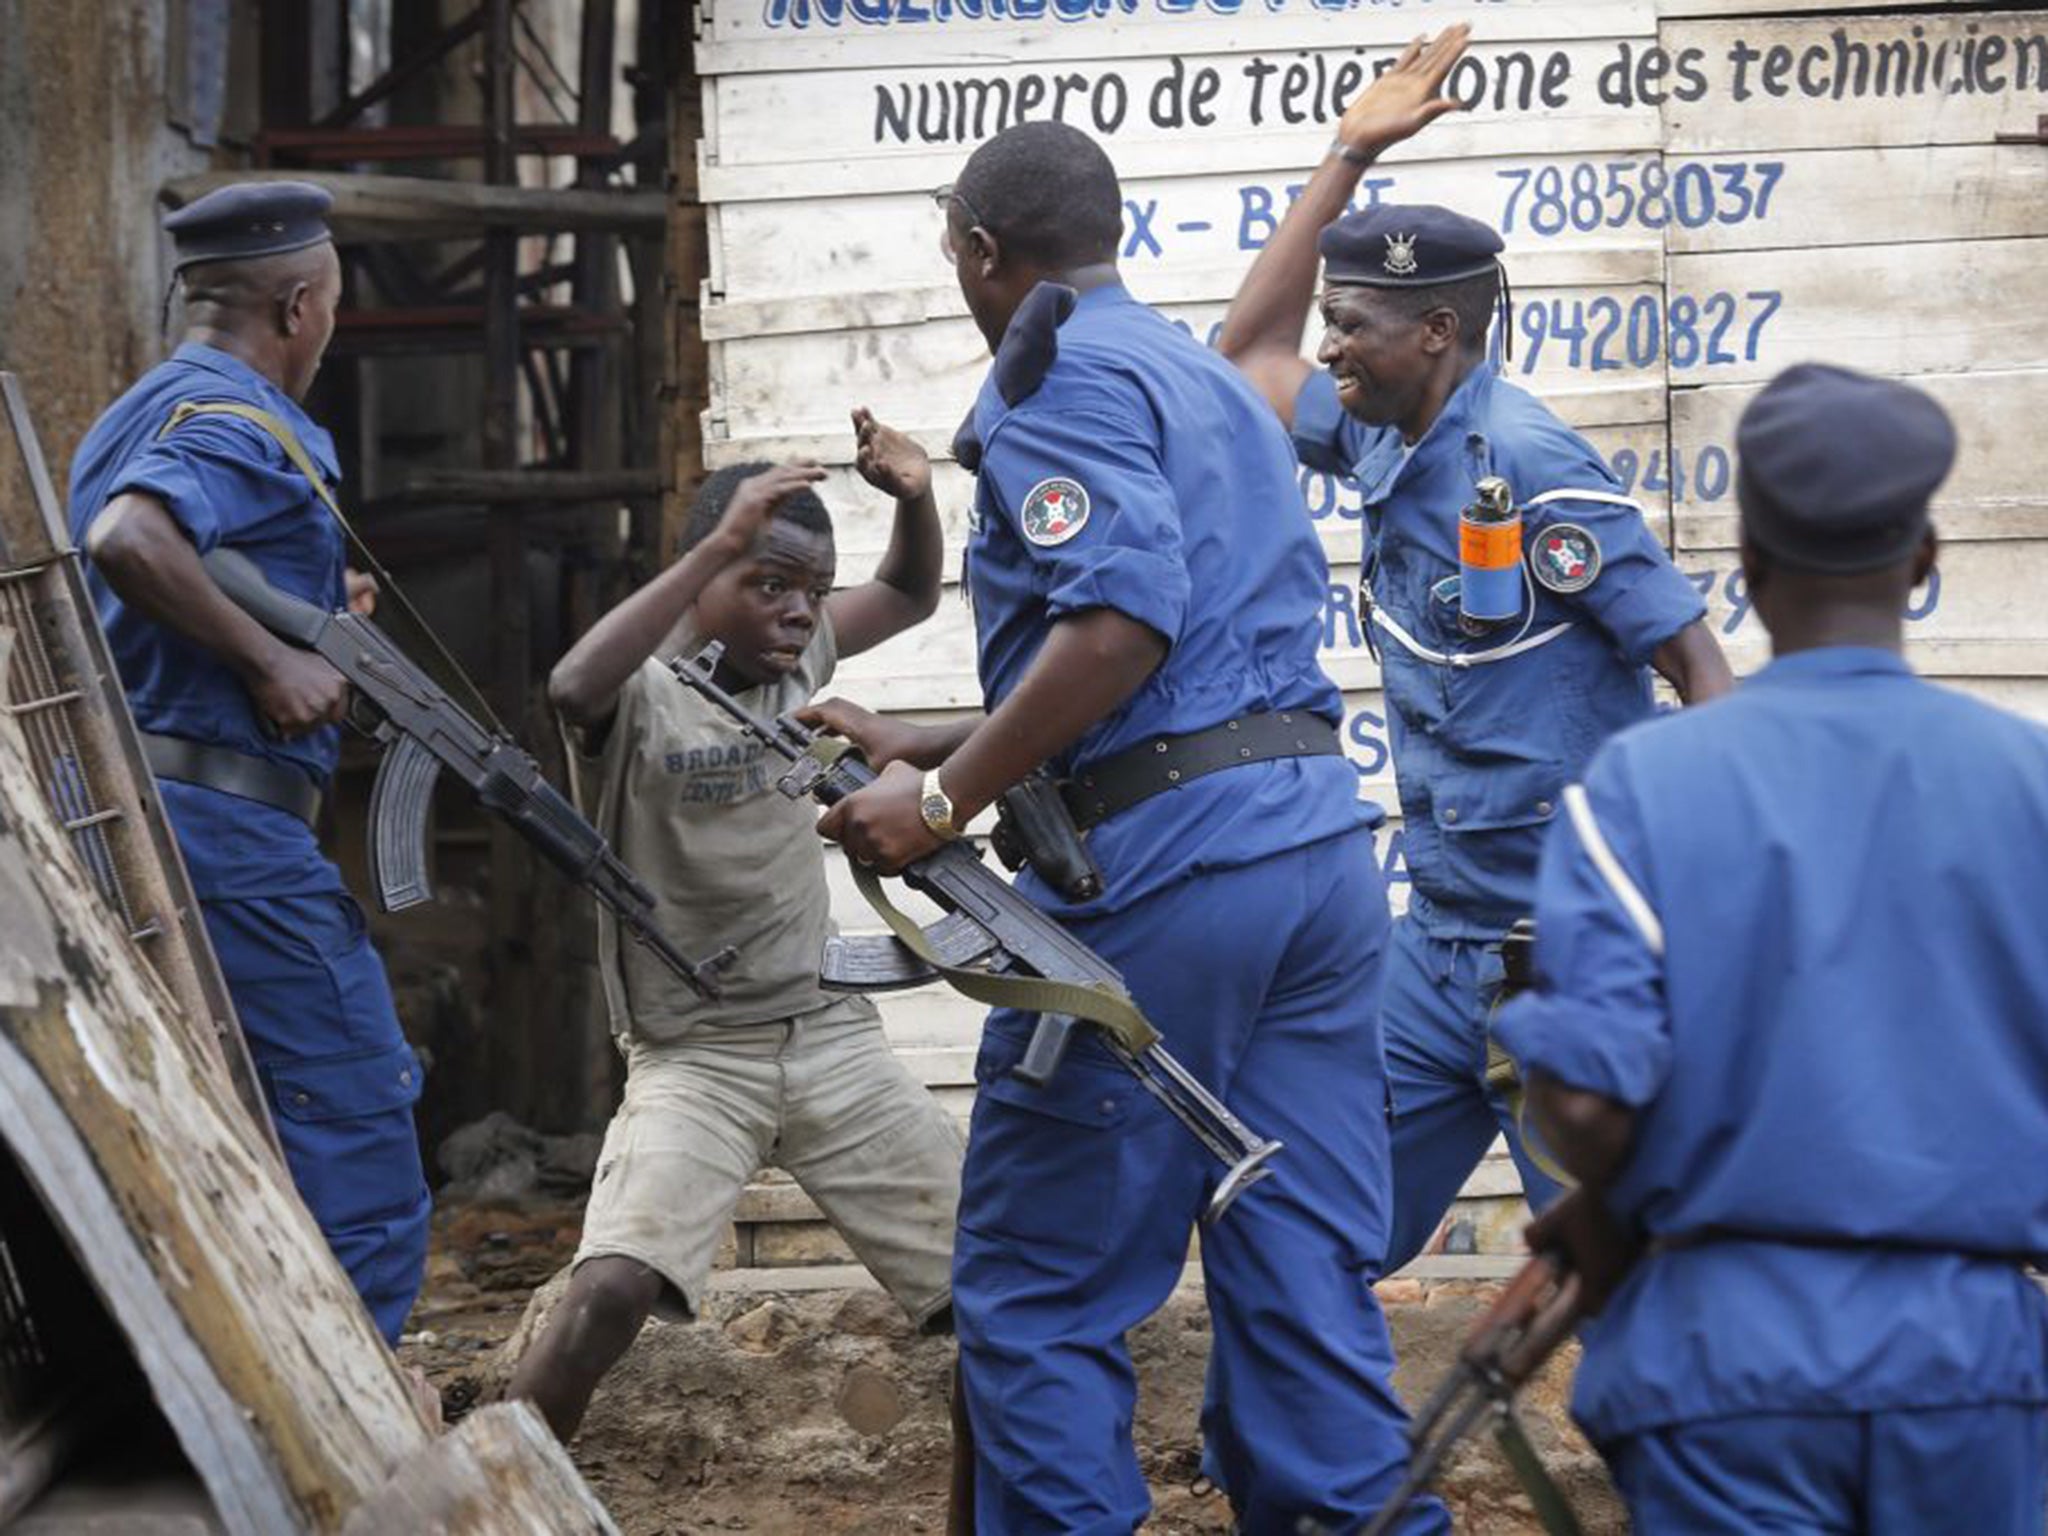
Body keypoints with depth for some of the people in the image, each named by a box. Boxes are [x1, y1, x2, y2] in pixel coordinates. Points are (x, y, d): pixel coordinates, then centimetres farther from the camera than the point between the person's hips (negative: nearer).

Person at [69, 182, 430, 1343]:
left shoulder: (132, 419, 20)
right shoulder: (246, 428, -11)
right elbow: (128, 544, -29)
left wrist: (310, 615, 19)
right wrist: (272, 658, -21)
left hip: (125, 813, 10)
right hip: (231, 824, -10)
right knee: (362, 1179, -6)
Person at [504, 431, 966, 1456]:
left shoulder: (795, 660, 6)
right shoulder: (639, 695, -13)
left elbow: (910, 596, 18)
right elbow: (574, 689, -36)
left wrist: (914, 495, -5)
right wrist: (719, 544, -40)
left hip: (834, 1040, 6)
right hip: (693, 1058, -6)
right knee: (609, 1292, -27)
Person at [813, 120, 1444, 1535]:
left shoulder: (1059, 373, -5)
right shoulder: (1208, 379, 24)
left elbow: (1120, 620, -20)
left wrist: (948, 801, -14)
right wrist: (923, 749, 29)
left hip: (1164, 860, -9)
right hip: (1319, 834, 9)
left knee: (1038, 1294, 1)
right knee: (1309, 1282, 8)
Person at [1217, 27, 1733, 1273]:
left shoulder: (1525, 465, -15)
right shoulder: (1386, 448, 9)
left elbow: (1696, 662, -14)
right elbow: (1251, 355, 26)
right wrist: (1349, 157, 20)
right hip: (1442, 936, 9)